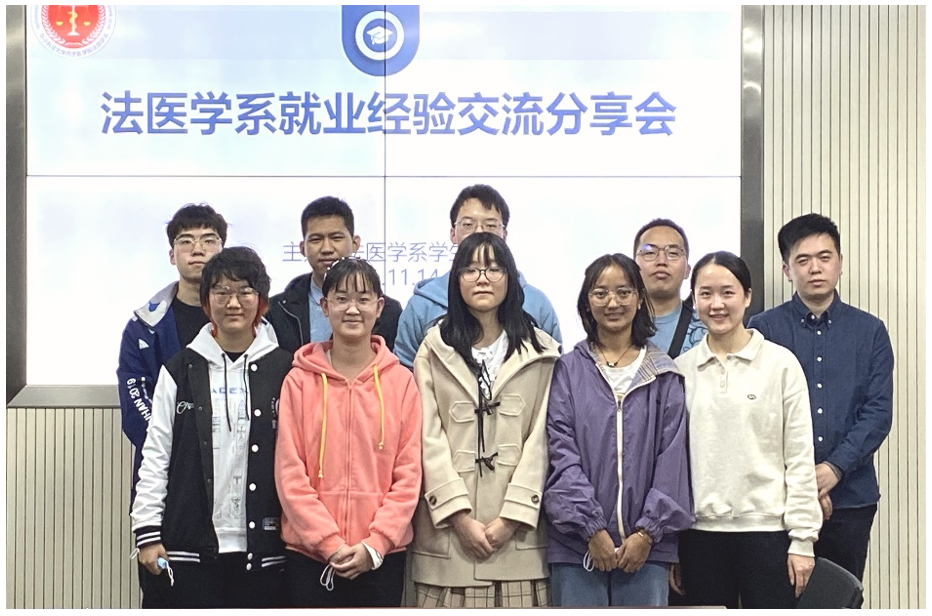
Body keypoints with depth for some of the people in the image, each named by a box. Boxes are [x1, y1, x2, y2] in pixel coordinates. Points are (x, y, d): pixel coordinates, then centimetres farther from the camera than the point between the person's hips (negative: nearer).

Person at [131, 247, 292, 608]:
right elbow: (155, 455, 4)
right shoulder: (180, 371, 4)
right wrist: (148, 531, -1)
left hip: (263, 546, 0)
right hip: (192, 544, 0)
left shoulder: (284, 372, 2)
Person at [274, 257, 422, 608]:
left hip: (382, 555, 1)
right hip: (310, 553, 0)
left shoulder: (401, 382, 3)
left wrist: (374, 544, -9)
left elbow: (408, 474, 0)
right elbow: (290, 474, -3)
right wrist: (331, 543, -10)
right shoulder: (299, 381, 1)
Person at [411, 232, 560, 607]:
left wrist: (512, 516, -8)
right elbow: (429, 438, 1)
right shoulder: (435, 349, 9)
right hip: (447, 530, 0)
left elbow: (540, 438, 2)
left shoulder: (541, 352, 8)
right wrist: (460, 516, -8)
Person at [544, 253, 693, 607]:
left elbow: (671, 457, 2)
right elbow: (562, 454, -2)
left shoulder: (663, 375, 8)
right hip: (578, 542, 0)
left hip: (645, 545, 1)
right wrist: (592, 528, -10)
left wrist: (648, 531, -6)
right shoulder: (568, 371, 5)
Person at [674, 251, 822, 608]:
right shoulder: (680, 370, 5)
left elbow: (800, 457, -2)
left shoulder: (780, 363, -1)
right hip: (701, 531, 3)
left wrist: (802, 537, -6)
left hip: (766, 528, -2)